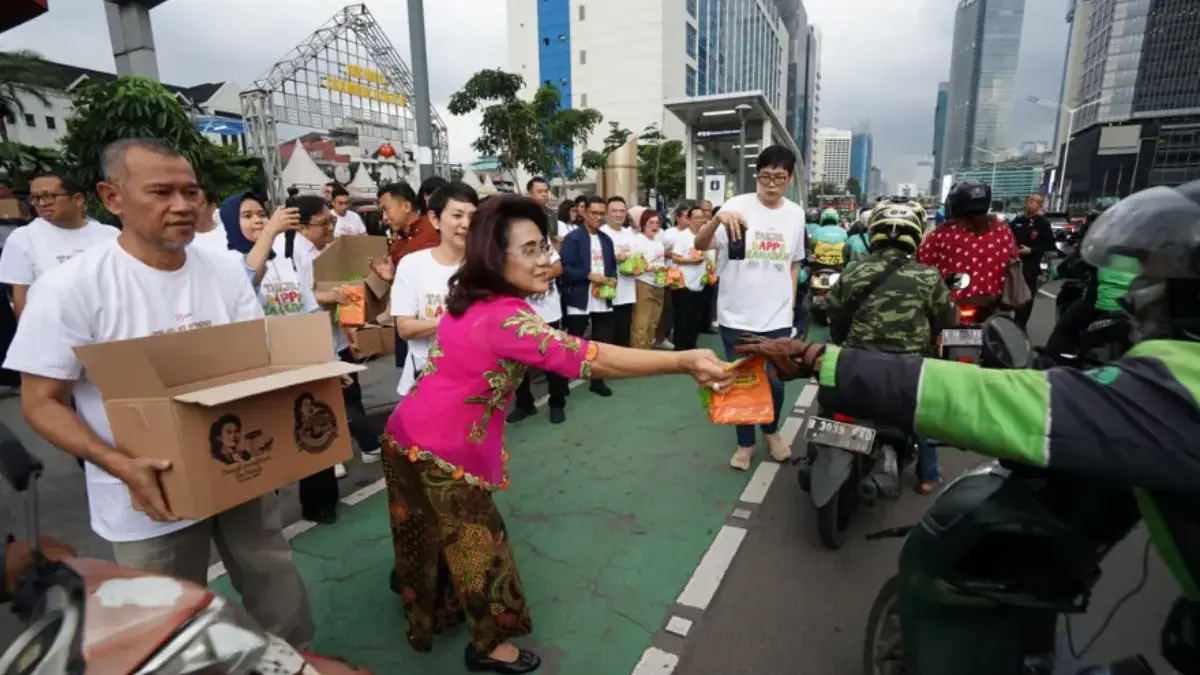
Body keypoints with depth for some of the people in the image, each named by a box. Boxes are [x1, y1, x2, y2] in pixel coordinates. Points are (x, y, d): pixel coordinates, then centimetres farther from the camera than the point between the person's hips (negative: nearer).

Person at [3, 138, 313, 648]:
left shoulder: (227, 270, -2)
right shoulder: (72, 287, -14)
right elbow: (41, 401, -10)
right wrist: (122, 466, -24)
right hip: (150, 495, -3)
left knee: (283, 605, 19)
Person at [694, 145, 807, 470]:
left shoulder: (796, 213, 4)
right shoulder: (738, 205, -9)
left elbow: (794, 263, 15)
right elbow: (700, 244, -22)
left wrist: (792, 305, 14)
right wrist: (717, 218, -42)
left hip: (778, 317, 3)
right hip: (737, 316, -2)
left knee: (776, 381, 11)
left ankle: (771, 430, 40)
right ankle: (745, 443, 30)